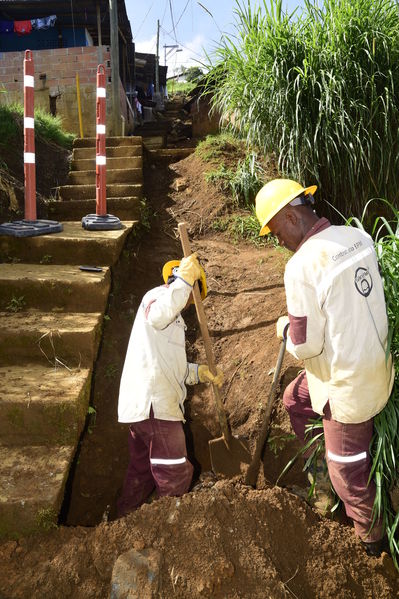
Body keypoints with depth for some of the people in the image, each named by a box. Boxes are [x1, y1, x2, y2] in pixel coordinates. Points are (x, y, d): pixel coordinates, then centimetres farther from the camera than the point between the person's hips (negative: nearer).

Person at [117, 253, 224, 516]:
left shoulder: (172, 318, 26)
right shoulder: (157, 295, -7)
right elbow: (158, 316, -34)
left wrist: (201, 373, 13)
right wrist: (185, 279, -32)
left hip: (144, 405, 11)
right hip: (153, 405, -11)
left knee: (142, 470, 22)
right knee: (176, 475, 2)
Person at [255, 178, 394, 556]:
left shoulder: (301, 266, -27)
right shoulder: (358, 237, -4)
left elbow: (305, 344, -22)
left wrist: (285, 329, -2)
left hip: (347, 383, -8)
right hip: (375, 363, 8)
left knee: (348, 468, 15)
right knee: (296, 400, 27)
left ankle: (370, 536, 40)